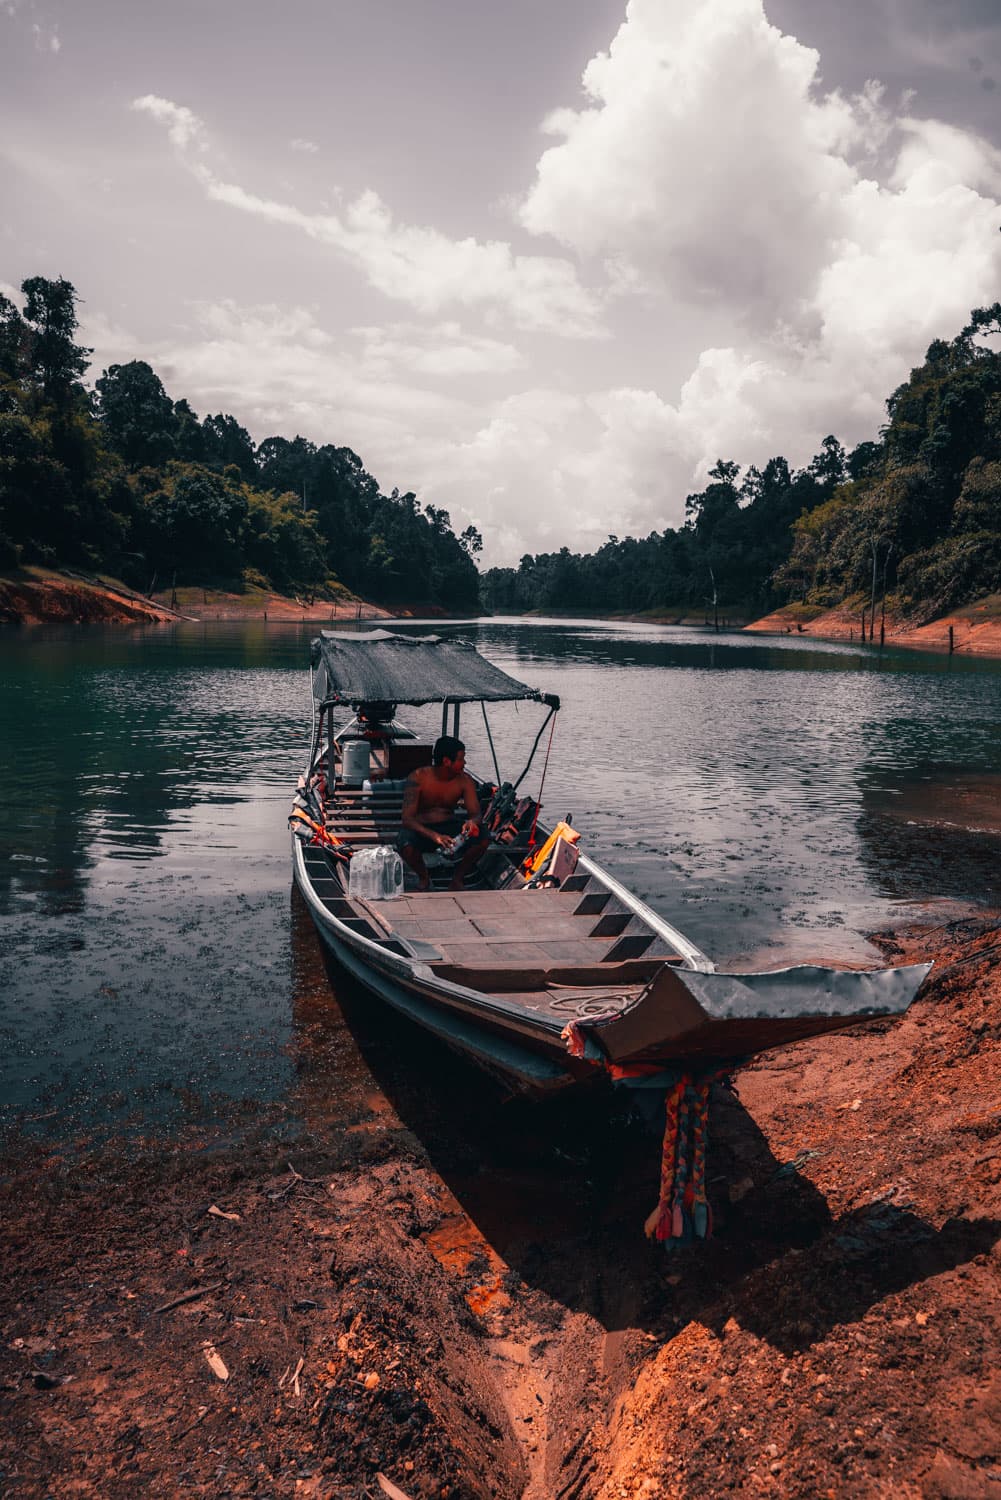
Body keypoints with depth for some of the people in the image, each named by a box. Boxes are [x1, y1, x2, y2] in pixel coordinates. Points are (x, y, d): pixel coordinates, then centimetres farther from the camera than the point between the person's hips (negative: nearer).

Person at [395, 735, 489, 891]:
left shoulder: (464, 780, -5)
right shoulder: (418, 778, -17)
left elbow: (476, 813, -8)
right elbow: (407, 818, -23)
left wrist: (473, 822, -36)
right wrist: (434, 836, -41)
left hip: (449, 827, 3)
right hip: (422, 830, -3)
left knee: (483, 838, -25)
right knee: (406, 844, -38)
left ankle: (458, 878, -1)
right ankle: (423, 877, -3)